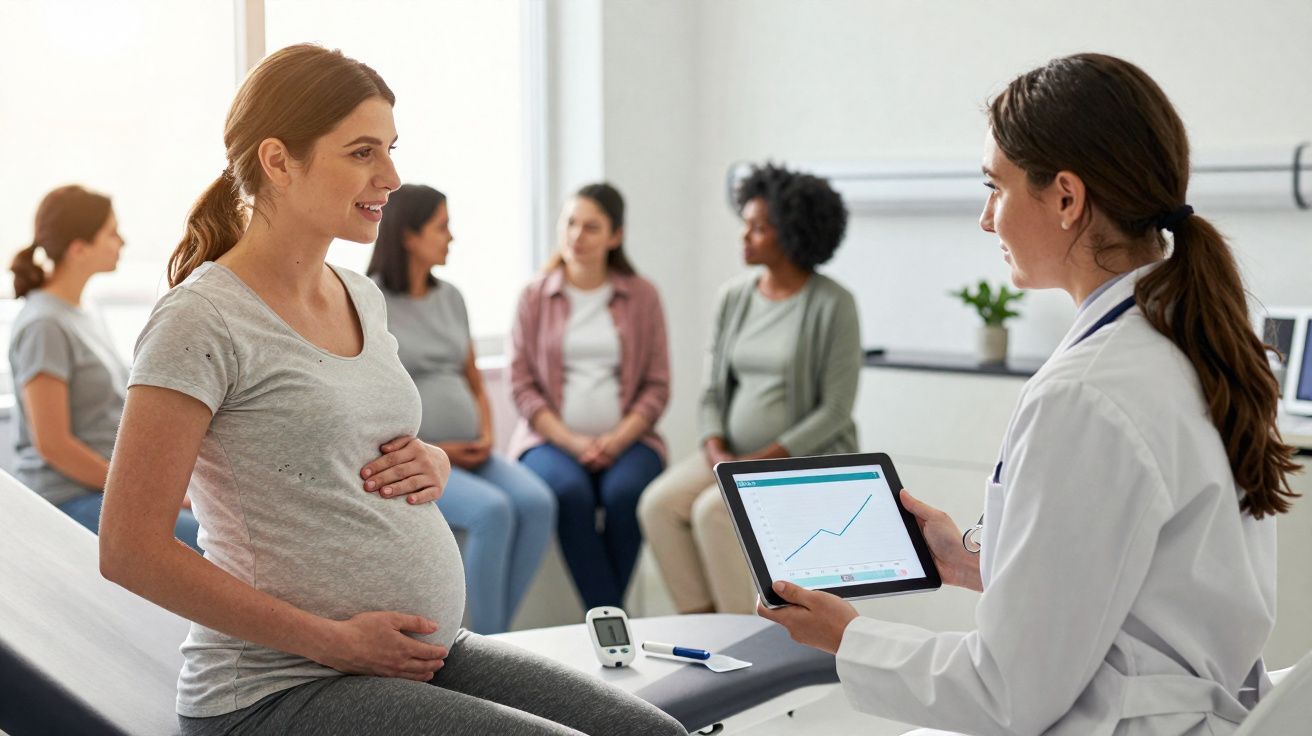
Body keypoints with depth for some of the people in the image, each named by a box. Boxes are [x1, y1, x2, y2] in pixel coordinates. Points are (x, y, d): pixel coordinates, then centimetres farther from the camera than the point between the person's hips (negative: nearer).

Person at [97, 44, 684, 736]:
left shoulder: (362, 296, 12)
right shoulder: (201, 321, -12)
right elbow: (128, 551, -15)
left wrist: (433, 464, 3)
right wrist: (335, 640, -16)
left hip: (430, 655, 8)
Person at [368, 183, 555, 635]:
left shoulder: (449, 297, 15)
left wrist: (486, 436, 2)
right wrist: (428, 451, -13)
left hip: (468, 457, 6)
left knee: (537, 502, -22)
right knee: (491, 511, -31)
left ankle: (496, 636, -16)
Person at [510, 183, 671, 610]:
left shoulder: (641, 297, 8)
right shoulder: (535, 297, 8)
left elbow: (657, 386, 5)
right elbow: (522, 385, 3)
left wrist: (618, 440, -11)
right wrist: (571, 441, -11)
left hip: (625, 439, 0)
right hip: (552, 438, 0)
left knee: (625, 493, -32)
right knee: (569, 492, -32)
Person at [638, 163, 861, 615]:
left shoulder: (832, 304, -10)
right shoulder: (733, 297, 6)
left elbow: (836, 408, -12)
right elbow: (712, 390, 8)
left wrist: (763, 461, -18)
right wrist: (716, 453, -11)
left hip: (806, 460, -5)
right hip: (733, 455, 6)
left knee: (714, 510, -30)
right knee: (659, 503, -21)